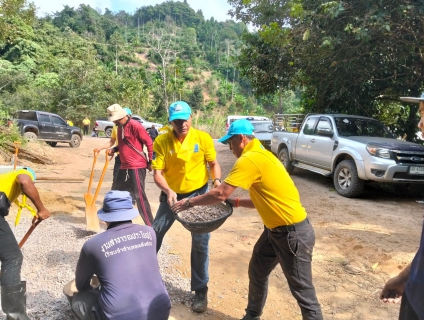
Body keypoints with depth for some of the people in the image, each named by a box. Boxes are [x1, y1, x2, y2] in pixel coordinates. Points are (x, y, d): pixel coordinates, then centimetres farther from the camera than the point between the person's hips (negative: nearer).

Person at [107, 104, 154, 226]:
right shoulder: (119, 127, 12)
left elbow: (149, 143, -14)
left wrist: (151, 162, -10)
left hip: (137, 167, -9)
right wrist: (114, 149, 4)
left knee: (139, 196, -9)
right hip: (124, 167, 9)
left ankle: (150, 225, -1)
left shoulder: (135, 125, -15)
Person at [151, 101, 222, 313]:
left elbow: (213, 163, -3)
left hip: (199, 193, -1)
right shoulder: (162, 141, -14)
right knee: (155, 233, 8)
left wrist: (217, 181, -22)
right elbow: (157, 173, -14)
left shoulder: (203, 138, -14)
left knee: (200, 243, 1)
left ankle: (200, 291, 17)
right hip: (172, 194, 1)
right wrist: (168, 191, -31)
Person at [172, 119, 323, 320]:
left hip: (293, 232, -10)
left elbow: (220, 194, -22)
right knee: (256, 273, 21)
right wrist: (235, 202, 12)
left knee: (302, 291, 3)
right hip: (275, 229, 10)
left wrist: (189, 202, -9)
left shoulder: (250, 159, -20)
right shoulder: (260, 155, 10)